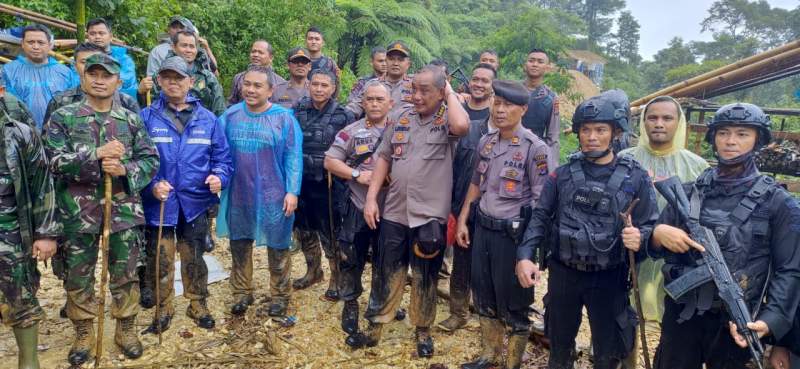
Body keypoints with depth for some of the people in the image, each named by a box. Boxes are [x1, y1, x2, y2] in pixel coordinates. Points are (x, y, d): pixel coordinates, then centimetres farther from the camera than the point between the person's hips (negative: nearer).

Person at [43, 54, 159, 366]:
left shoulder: (131, 120, 5)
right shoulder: (62, 118, 0)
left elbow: (151, 160, 2)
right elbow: (55, 161, -11)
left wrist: (124, 169, -17)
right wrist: (97, 154, -21)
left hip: (123, 211, 1)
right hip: (78, 213, 0)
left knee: (125, 276, 11)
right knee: (78, 277, 12)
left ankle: (126, 329, 28)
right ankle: (84, 334, 29)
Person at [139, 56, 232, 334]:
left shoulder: (207, 119, 4)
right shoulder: (147, 118, -2)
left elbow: (222, 156, 6)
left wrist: (219, 177, -14)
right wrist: (151, 185, -20)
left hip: (195, 203, 1)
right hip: (158, 203, -1)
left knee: (194, 259, 14)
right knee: (159, 261, 9)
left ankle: (198, 306, 32)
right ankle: (164, 309, 29)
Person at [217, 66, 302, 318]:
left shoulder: (284, 118, -6)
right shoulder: (230, 115, 4)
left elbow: (293, 157, -7)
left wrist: (292, 191, -12)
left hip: (273, 196, -3)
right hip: (238, 195, 4)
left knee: (277, 246, 8)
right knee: (239, 245, 14)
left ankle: (280, 295, 25)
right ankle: (242, 293, 31)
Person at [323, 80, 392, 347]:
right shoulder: (351, 132, -1)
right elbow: (330, 162, -4)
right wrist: (357, 175, -16)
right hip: (358, 207, -1)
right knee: (353, 259, 6)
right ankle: (350, 303, 24)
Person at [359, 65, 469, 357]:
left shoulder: (447, 121, -6)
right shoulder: (400, 119, 6)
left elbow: (462, 126, -31)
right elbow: (384, 158, 9)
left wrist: (451, 94, -14)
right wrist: (371, 198, 2)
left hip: (430, 215, -3)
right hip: (393, 213, 3)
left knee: (425, 279, 13)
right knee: (386, 273, 14)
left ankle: (423, 330, 32)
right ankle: (376, 323, 32)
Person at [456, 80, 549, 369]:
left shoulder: (535, 148, -13)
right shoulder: (486, 142, 6)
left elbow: (541, 200, -13)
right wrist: (462, 221, 12)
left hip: (512, 234, -6)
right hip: (482, 228, 6)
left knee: (513, 302, 7)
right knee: (484, 296, 18)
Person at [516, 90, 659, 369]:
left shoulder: (636, 178, -4)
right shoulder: (563, 174, 1)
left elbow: (650, 226, -2)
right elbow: (540, 217, 0)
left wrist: (640, 238, -26)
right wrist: (525, 255, -13)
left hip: (609, 279, -1)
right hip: (563, 274, 1)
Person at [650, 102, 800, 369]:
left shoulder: (779, 202, -4)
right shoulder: (688, 193, 2)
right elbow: (657, 246, 6)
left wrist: (771, 321, -19)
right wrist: (658, 234, -16)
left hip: (736, 323, -2)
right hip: (681, 316, 2)